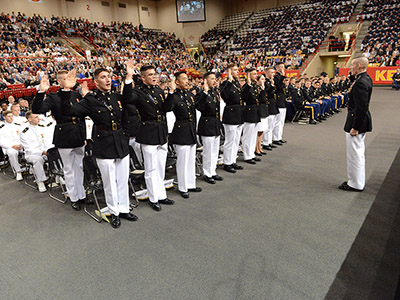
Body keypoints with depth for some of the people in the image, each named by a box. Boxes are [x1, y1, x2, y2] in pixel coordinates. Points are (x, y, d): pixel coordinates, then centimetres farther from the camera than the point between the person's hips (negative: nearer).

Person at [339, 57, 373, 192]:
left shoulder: (360, 82, -21)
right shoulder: (366, 78, 11)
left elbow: (361, 108, -25)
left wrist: (355, 127, -22)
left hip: (357, 121, -11)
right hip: (362, 120, 11)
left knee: (354, 154, 0)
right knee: (359, 153, 19)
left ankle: (356, 184, 12)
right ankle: (359, 181, 32)